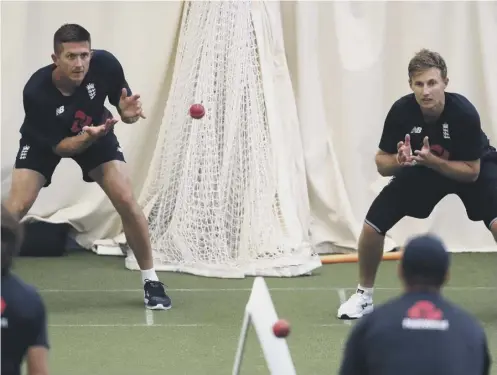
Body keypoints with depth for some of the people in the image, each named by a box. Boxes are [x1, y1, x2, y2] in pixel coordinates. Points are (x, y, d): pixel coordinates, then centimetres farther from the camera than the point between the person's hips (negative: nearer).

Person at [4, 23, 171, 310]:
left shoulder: (105, 64, -31)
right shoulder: (36, 92, -37)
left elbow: (124, 105, -14)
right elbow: (59, 147, -27)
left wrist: (128, 112, -38)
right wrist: (88, 137, -46)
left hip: (97, 131, 2)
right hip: (46, 141, -2)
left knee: (127, 201, -11)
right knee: (16, 208, -18)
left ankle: (151, 281, 4)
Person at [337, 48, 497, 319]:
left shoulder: (464, 113, -34)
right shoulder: (401, 111, -27)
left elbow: (472, 172, -27)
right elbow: (381, 165, -16)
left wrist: (433, 161, -40)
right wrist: (398, 160, -38)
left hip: (473, 168, -3)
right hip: (420, 169, 3)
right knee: (372, 225, -8)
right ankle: (364, 296, 16)